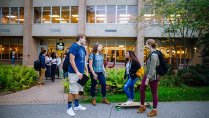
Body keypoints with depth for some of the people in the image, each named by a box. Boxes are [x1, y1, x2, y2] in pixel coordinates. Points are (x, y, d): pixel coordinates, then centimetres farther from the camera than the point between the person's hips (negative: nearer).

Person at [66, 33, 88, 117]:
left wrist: (86, 71, 14)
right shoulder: (74, 46, -13)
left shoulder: (83, 48, 13)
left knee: (77, 89, 16)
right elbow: (71, 60, -18)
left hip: (80, 73, 8)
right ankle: (69, 108, 10)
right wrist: (77, 72, -20)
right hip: (74, 73, -8)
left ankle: (77, 105, 28)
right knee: (72, 91, -2)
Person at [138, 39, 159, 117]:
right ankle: (142, 106, 32)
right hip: (147, 74, 10)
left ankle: (154, 111, 24)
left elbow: (152, 68, -24)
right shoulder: (151, 53, 5)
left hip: (153, 76, -9)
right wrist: (147, 77, 16)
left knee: (154, 93, 6)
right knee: (142, 89, 15)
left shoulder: (154, 55, -24)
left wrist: (148, 79, -20)